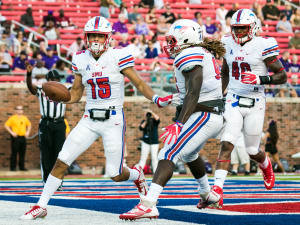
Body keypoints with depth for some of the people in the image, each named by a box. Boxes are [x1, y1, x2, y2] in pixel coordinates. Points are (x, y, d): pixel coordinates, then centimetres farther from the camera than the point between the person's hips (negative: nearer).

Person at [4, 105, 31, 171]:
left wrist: (28, 132, 12)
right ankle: (13, 167, -2)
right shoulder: (12, 118, -4)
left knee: (22, 153, 6)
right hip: (15, 137, -5)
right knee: (14, 152, -5)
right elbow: (6, 125, -5)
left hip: (23, 137, 5)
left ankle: (22, 167, 13)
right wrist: (11, 132, -12)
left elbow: (29, 125, 27)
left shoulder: (25, 118, 11)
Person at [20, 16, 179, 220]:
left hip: (113, 121, -4)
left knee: (115, 175, -1)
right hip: (89, 120, 4)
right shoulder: (81, 60, 4)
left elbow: (139, 84, -5)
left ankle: (137, 174, 35)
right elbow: (76, 94, 12)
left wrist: (157, 99, -21)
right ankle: (41, 206, 3)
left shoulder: (118, 56, -9)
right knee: (61, 162, -6)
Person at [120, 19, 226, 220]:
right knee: (189, 154, 35)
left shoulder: (190, 56, -14)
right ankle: (207, 194, 54)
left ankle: (148, 205, -33)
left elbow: (193, 94, -24)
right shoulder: (205, 55, 16)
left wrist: (179, 124, -30)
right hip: (215, 116, 11)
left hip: (202, 117, -11)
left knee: (168, 155, -19)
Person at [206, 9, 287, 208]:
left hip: (255, 104, -3)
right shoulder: (229, 44, 7)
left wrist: (260, 79, -22)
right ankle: (217, 190, -21)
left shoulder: (262, 46, -9)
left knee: (253, 152, 10)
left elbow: (282, 76, -7)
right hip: (233, 102, 3)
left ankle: (266, 165, 47)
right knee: (226, 145, -15)